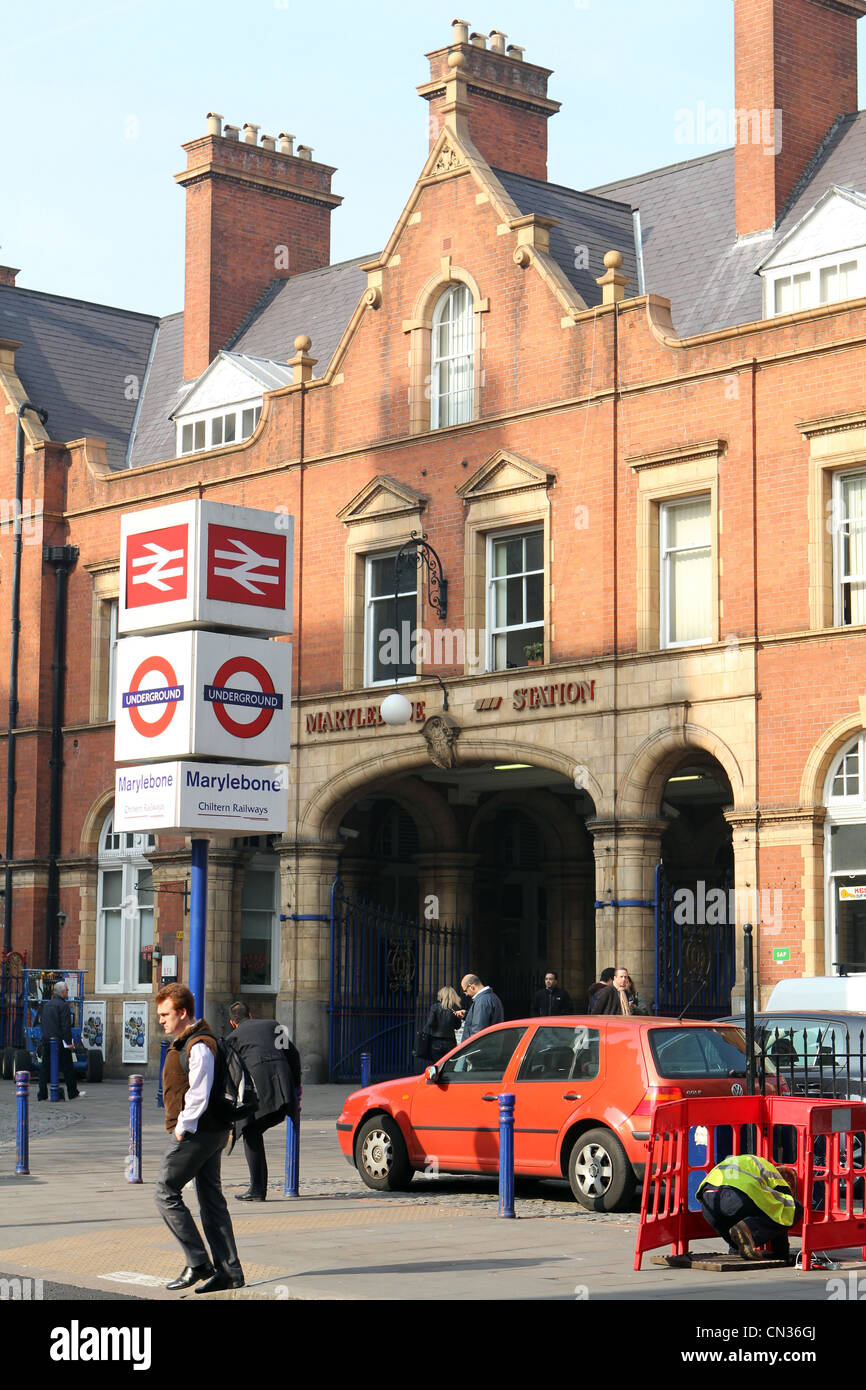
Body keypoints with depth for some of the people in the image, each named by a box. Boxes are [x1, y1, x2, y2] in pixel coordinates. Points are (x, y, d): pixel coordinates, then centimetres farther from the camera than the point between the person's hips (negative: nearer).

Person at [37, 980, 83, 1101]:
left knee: (45, 1067, 7)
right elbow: (66, 1026, -16)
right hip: (60, 1041, -7)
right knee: (68, 1068, 3)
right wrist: (69, 1042, -14)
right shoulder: (63, 1005, -12)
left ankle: (42, 1094, 5)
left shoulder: (46, 1004, 13)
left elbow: (43, 1023, 16)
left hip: (46, 1040, 7)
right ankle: (73, 1093, 9)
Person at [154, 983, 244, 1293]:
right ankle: (229, 1271, 10)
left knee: (166, 1193, -5)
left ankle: (198, 1264, -5)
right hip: (212, 1131, 10)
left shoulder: (198, 1046, -17)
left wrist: (183, 1127, -15)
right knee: (211, 1199, 10)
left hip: (194, 1134, -10)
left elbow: (199, 1093, -23)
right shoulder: (185, 1042, 16)